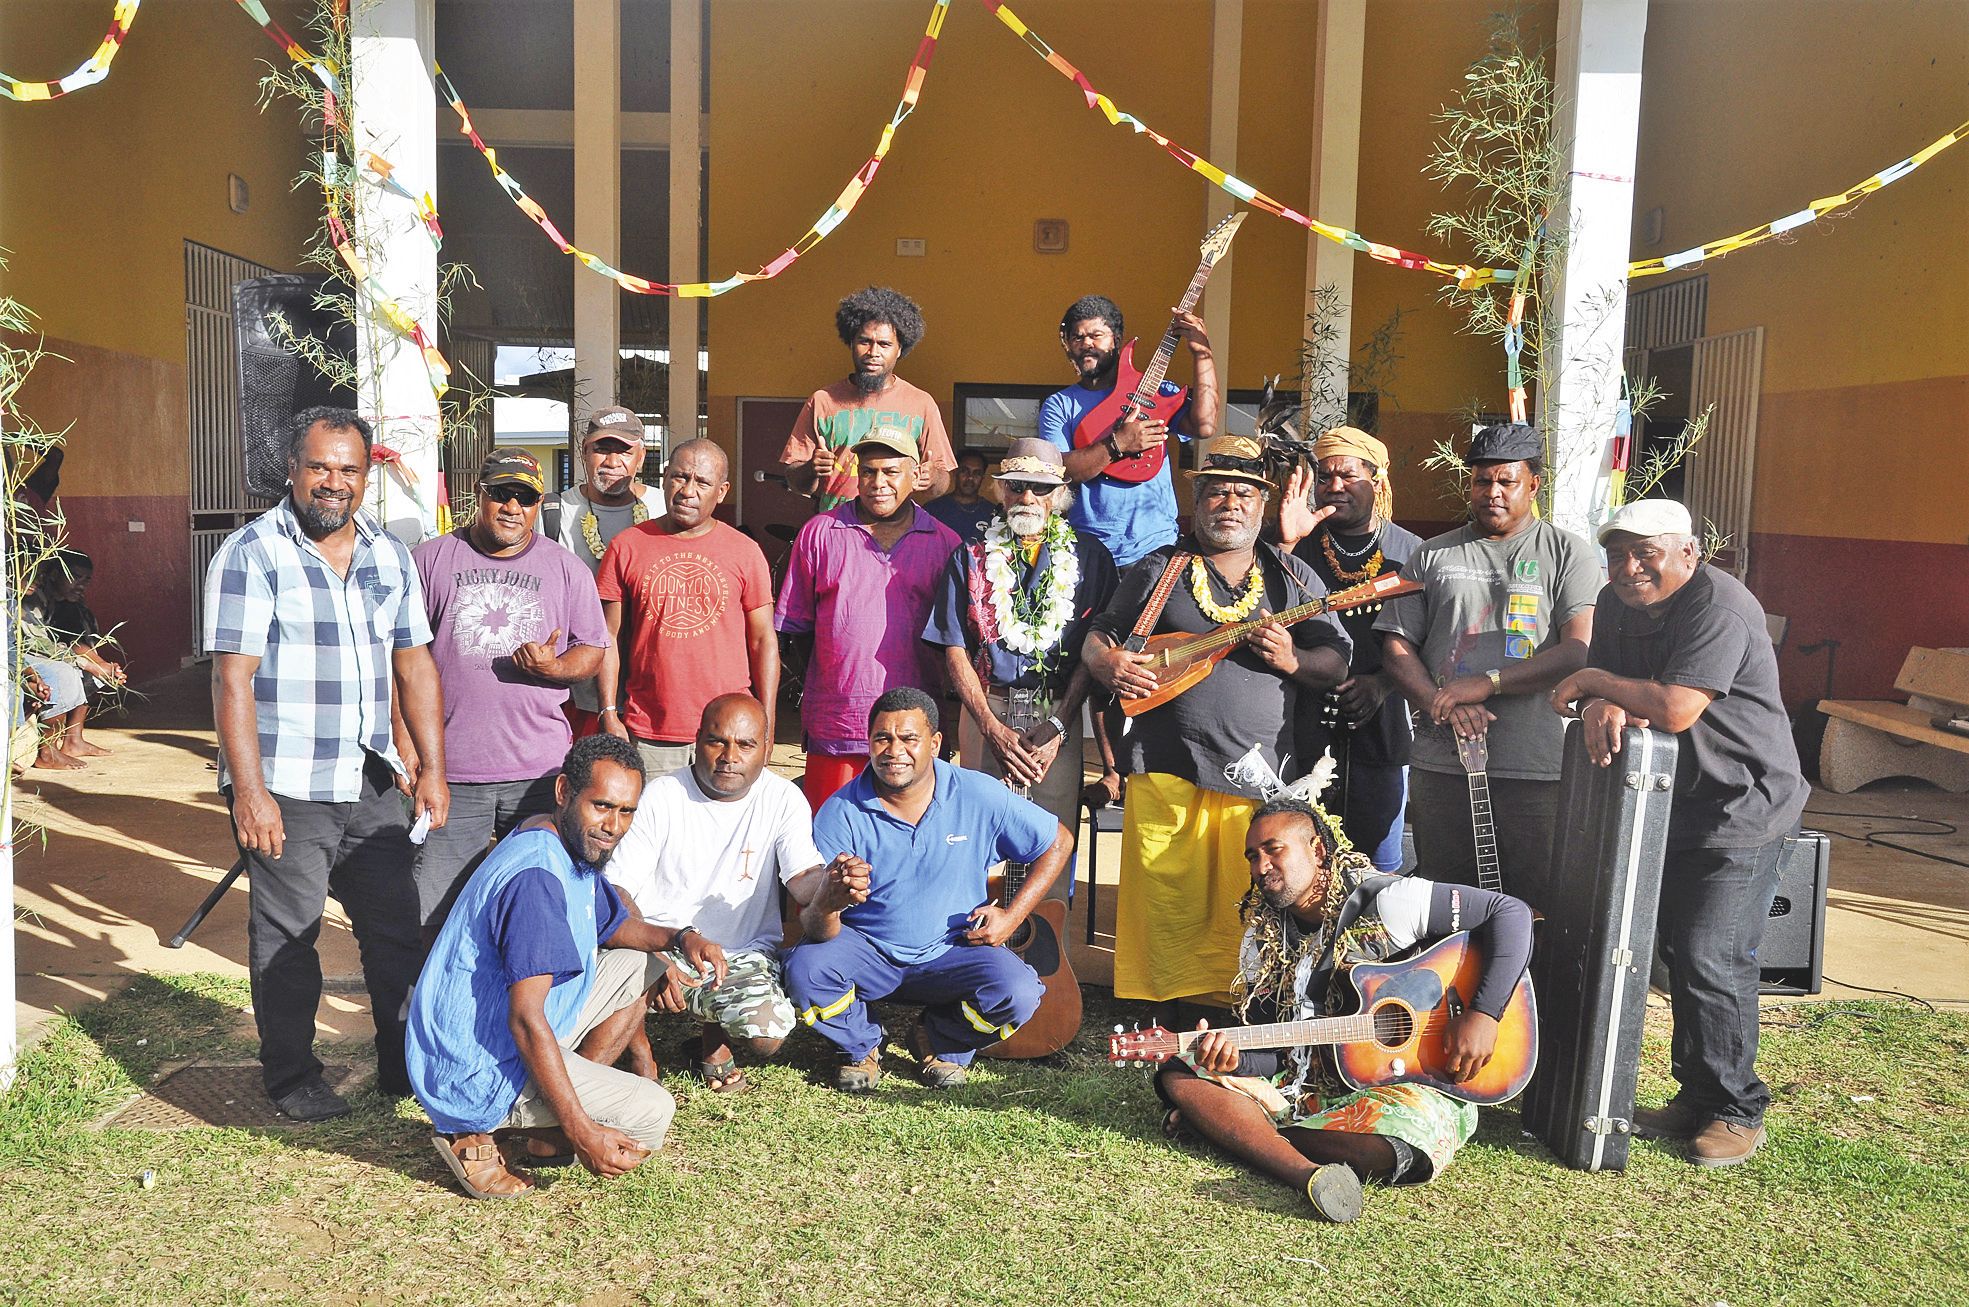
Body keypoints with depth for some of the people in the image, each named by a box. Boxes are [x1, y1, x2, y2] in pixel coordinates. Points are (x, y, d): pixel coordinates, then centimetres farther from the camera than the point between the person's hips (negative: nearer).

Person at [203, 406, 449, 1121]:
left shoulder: (389, 556, 9)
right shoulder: (251, 554, -9)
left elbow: (415, 664, 11)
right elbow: (233, 679, -13)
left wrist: (432, 766, 5)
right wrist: (250, 792, -18)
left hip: (372, 785, 5)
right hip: (284, 789, -5)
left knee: (397, 927, 10)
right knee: (287, 936, 7)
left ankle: (407, 1063, 26)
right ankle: (291, 1078, 24)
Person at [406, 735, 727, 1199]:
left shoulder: (573, 848, 5)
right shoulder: (537, 877, -26)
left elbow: (617, 925, 23)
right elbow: (526, 1020, -30)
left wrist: (680, 938, 2)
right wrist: (583, 1134, -28)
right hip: (476, 1075, -10)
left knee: (641, 967, 14)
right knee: (651, 1113, -15)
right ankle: (476, 1136, -5)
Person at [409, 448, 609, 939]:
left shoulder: (566, 569, 9)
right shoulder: (430, 560, 7)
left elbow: (593, 649, 11)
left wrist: (555, 667, -11)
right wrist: (405, 738, -1)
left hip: (541, 771, 1)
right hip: (450, 772, -1)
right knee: (432, 913, 0)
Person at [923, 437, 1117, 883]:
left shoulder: (1089, 557, 6)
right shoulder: (972, 557, 8)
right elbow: (955, 651, 4)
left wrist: (1057, 728, -9)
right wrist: (993, 729, -7)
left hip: (1058, 715, -1)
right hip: (986, 710, 1)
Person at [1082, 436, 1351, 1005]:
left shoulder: (1293, 577, 11)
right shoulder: (1159, 570, 9)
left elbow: (1338, 662, 9)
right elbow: (1098, 636, 13)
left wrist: (1294, 660, -12)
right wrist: (1108, 663, -10)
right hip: (1168, 768, -1)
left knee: (1248, 908, 3)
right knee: (1167, 902, 2)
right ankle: (1161, 1001, 17)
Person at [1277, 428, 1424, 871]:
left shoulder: (1410, 551, 5)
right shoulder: (1298, 544, 3)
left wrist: (1382, 682, -11)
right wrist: (1285, 545, -20)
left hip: (1380, 724, 1)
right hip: (1303, 723, 0)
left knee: (1380, 867, 9)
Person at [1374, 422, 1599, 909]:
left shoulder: (1567, 553, 5)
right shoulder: (1433, 556, 13)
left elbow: (1580, 650, -7)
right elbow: (1396, 647, 8)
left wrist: (1486, 683, -14)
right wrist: (1441, 704, -10)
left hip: (1535, 769, -2)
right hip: (1440, 764, 3)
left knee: (1532, 909, 3)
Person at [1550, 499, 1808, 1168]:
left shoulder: (1719, 607, -20)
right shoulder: (1618, 603, 5)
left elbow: (1676, 708, -30)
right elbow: (1596, 686, 2)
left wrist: (1597, 681, -17)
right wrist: (1601, 707, -22)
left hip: (1740, 812, -8)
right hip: (1669, 809, 8)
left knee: (1713, 961, -9)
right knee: (1679, 954, 12)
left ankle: (1737, 1111, 8)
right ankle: (1694, 1096, 24)